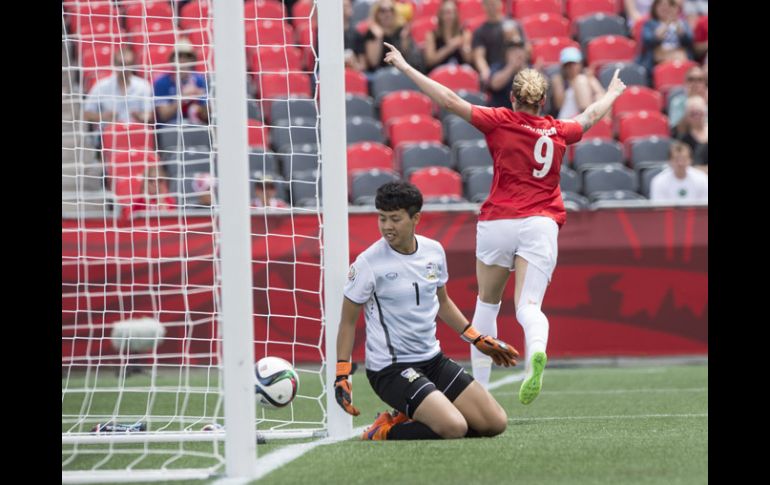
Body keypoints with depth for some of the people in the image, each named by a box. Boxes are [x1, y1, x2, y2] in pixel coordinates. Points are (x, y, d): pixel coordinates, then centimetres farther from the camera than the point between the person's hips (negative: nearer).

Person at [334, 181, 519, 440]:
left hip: (433, 360, 7)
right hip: (390, 368, -7)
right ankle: (386, 431, -3)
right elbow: (348, 321, -4)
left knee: (495, 423, -1)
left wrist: (479, 340, 20)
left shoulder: (434, 251, 2)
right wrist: (341, 375, -10)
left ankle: (408, 420, 10)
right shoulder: (368, 263, -13)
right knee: (454, 427, -27)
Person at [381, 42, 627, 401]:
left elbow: (449, 100, -2)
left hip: (498, 221, -1)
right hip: (541, 223, 1)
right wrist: (611, 94, 51)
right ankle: (536, 351, -44)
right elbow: (590, 117, 31)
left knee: (487, 304, 15)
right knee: (528, 307, -9)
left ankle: (478, 386, 14)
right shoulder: (558, 132, 10)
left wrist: (405, 66, 4)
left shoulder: (499, 121, 0)